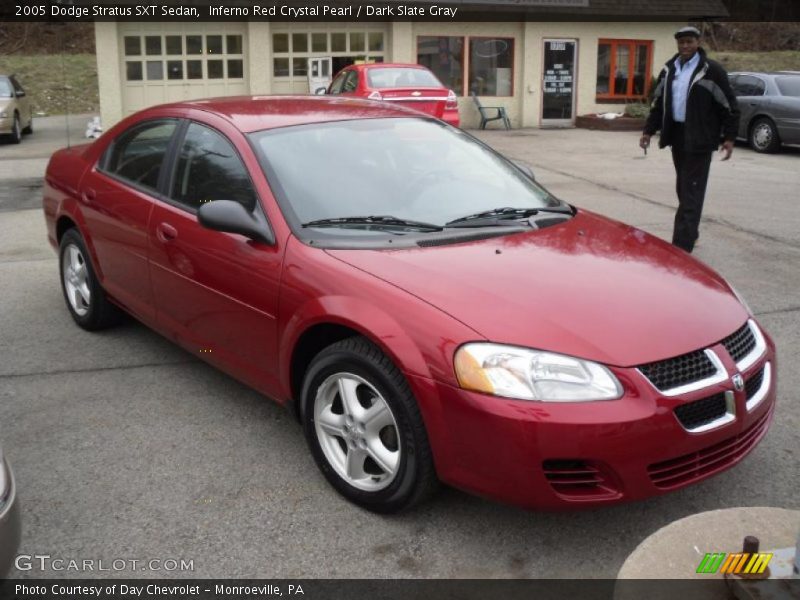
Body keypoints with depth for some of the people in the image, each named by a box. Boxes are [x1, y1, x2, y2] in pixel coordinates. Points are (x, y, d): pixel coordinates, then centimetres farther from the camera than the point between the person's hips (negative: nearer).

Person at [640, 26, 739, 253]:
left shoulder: (711, 70, -7)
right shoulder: (669, 69, 12)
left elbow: (729, 106, -5)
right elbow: (658, 102, 19)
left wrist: (729, 137, -9)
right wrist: (649, 130, 13)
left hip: (699, 139, -6)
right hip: (677, 135, 7)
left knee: (692, 193, -7)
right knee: (683, 189, 15)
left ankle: (681, 247, -10)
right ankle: (689, 234, 29)